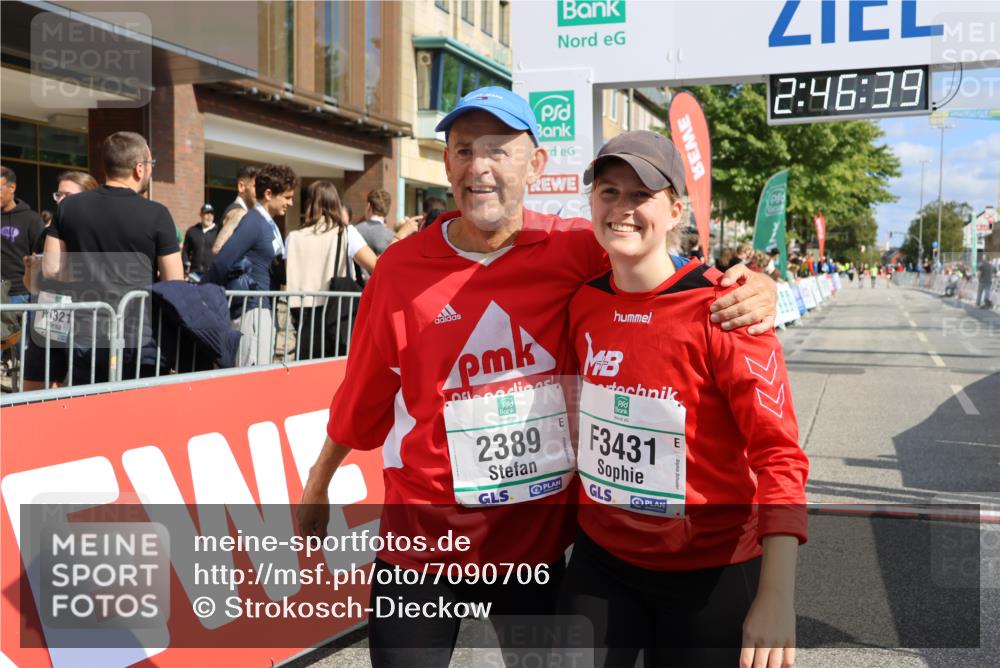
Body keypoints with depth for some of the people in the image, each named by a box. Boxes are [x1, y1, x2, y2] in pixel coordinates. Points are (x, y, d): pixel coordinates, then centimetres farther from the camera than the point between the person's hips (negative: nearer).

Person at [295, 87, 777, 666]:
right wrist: (318, 483, 14)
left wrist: (752, 287, -19)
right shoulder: (401, 267, -7)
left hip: (537, 537, 1)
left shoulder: (575, 250, -9)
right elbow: (364, 396, 4)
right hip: (421, 542, 0)